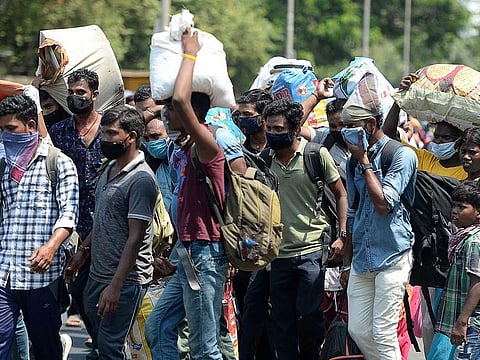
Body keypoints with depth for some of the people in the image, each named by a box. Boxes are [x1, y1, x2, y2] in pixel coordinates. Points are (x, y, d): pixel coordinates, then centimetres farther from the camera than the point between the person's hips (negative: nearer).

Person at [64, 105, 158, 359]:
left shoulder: (141, 179, -17)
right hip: (98, 273, 9)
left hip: (126, 279, -9)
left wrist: (115, 286, -23)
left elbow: (135, 238, -20)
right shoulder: (110, 169, 11)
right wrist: (82, 253, 20)